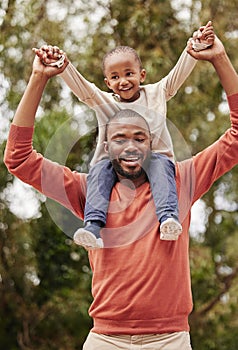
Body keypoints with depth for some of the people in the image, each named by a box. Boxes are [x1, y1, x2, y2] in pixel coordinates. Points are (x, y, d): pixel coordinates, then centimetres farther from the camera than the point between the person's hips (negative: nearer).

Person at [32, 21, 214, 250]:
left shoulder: (156, 93, 12)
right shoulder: (103, 101, 12)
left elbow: (180, 72, 2)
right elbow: (78, 84, -2)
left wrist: (197, 46, -12)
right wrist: (59, 63, -19)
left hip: (154, 157, -1)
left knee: (160, 164, -33)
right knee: (100, 169, -30)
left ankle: (168, 218, -53)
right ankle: (94, 226, -47)